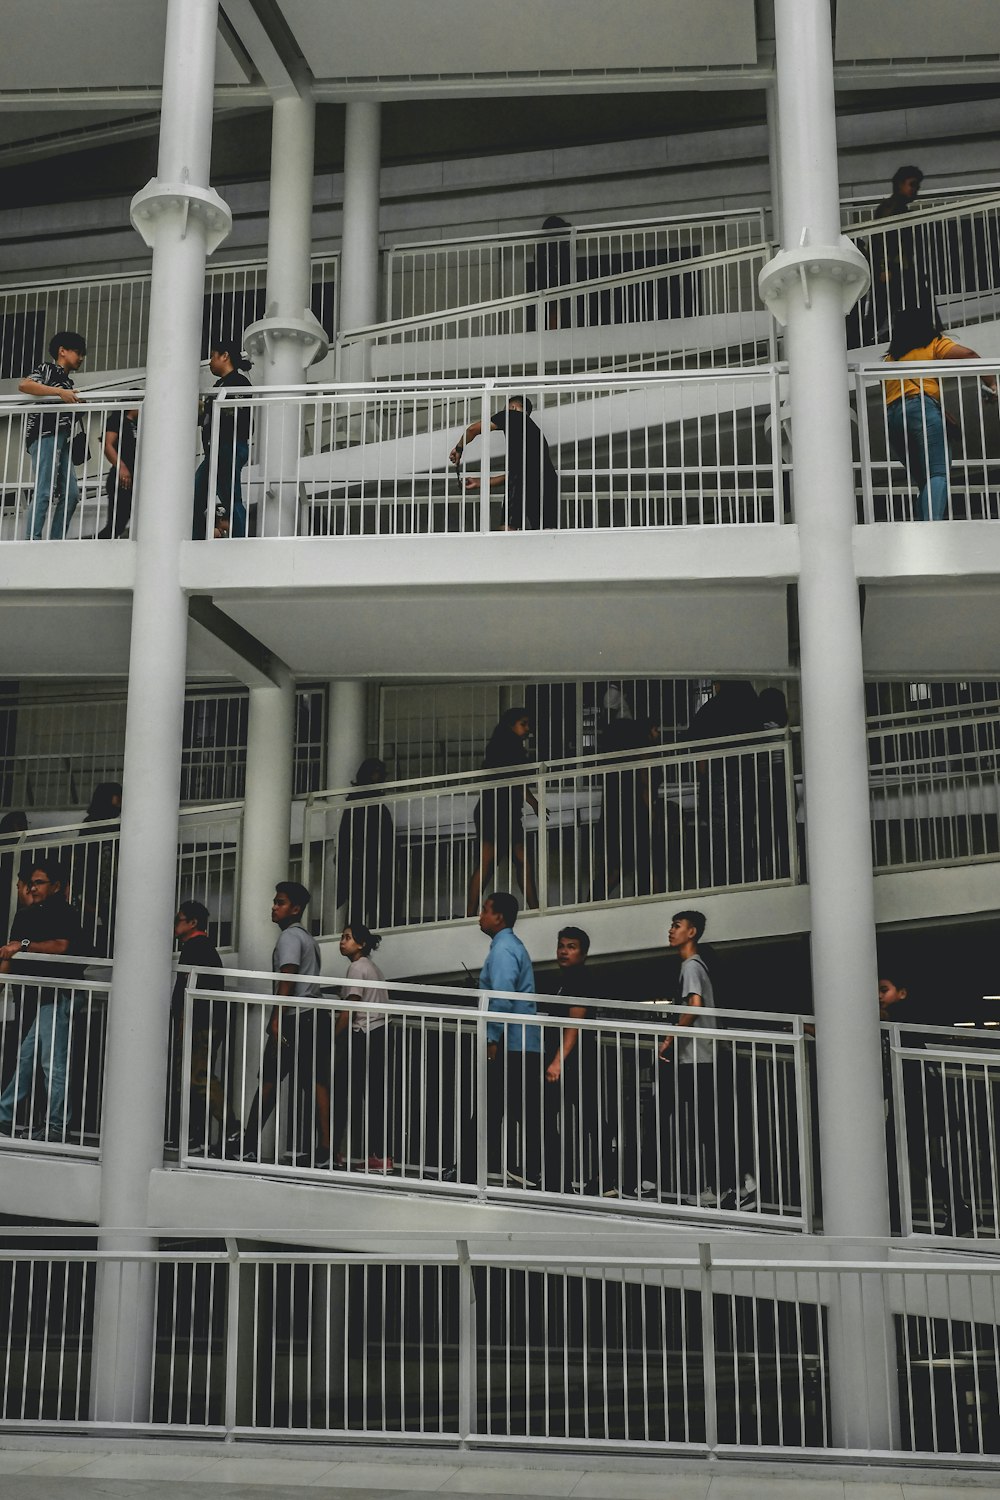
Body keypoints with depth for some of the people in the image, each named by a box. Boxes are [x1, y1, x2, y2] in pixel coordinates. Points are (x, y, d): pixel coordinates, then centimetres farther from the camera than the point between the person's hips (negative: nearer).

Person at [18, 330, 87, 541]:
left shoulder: (68, 381, 27)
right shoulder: (47, 369, 3)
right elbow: (24, 385, -17)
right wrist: (60, 392, -21)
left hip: (62, 439, 9)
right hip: (44, 435, -9)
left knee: (71, 493, 0)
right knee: (45, 491, -15)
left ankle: (56, 541, 1)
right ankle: (33, 540, -17)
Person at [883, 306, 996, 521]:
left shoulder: (892, 356, 30)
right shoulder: (934, 344, 13)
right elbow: (968, 354, -2)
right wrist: (992, 384, 0)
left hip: (891, 415, 6)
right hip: (922, 408, -6)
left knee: (925, 480, 9)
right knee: (939, 474, -18)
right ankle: (932, 523, -40)